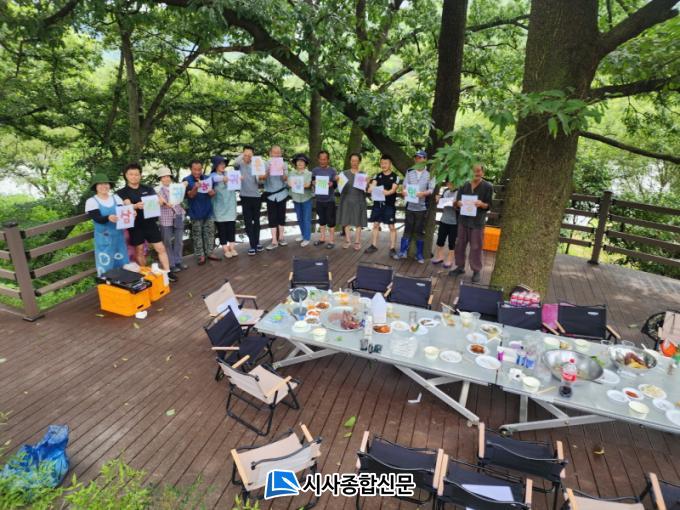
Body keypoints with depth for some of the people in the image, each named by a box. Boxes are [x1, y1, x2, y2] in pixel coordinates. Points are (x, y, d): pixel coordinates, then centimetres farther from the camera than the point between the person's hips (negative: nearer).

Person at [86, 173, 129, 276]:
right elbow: (97, 219, -16)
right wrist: (108, 218, -38)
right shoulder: (92, 201, -4)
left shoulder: (116, 198, 8)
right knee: (106, 268, -1)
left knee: (123, 265, 13)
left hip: (118, 236, 4)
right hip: (104, 239, -4)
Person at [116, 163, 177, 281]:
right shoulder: (122, 192, -1)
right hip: (135, 226, -2)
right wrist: (136, 206, -40)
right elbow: (127, 205, -17)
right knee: (139, 252, 9)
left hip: (150, 223, 2)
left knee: (160, 248, 0)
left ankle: (167, 272, 7)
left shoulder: (148, 189, 9)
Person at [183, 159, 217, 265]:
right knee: (197, 235, 2)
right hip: (196, 212, -3)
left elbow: (213, 193, 8)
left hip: (208, 210, 4)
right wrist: (195, 188, -36)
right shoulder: (187, 180, -6)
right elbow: (190, 195, -16)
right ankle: (200, 256, 7)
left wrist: (212, 192, -16)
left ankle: (209, 253, 18)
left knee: (210, 233, 8)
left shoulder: (208, 178, 4)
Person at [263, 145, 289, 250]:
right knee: (272, 217, -1)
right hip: (270, 194, -1)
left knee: (281, 216, 9)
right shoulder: (266, 164, -1)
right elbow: (263, 178, -11)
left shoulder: (284, 164, 2)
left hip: (281, 194, 1)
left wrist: (282, 171, -28)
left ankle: (281, 237, 23)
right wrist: (267, 172, -29)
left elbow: (285, 179, -9)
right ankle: (274, 241, 1)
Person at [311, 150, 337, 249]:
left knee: (330, 221, 1)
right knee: (321, 220, 14)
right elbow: (311, 181, 12)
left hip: (330, 200, -4)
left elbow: (337, 183, -4)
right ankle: (322, 238, 26)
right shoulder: (315, 170, 6)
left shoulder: (333, 170, -3)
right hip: (319, 200, 4)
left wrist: (332, 184, -27)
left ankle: (331, 240, 8)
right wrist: (313, 183, -11)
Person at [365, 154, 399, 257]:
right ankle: (374, 245, 20)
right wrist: (371, 188, -23)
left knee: (391, 226, -2)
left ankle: (392, 248, 3)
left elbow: (394, 189, -13)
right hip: (377, 203, 4)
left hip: (389, 204, -4)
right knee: (376, 224, 10)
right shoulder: (378, 176, 11)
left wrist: (387, 192, -33)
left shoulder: (395, 177, -1)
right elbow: (372, 186, 1)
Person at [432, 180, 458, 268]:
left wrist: (456, 205, -28)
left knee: (452, 242, 7)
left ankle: (450, 260, 20)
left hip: (454, 222, -5)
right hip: (444, 220, 5)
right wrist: (438, 201, -2)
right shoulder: (445, 191, 5)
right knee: (440, 239, 13)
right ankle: (439, 256, 29)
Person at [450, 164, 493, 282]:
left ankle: (476, 271, 11)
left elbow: (489, 205, -4)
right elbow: (457, 201, 8)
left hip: (478, 222, -4)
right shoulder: (464, 185, 8)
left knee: (476, 247, 0)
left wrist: (482, 204, -25)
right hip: (463, 219, 4)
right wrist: (458, 203, -16)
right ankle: (460, 267, 25)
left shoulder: (488, 187, -3)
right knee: (460, 244, 11)